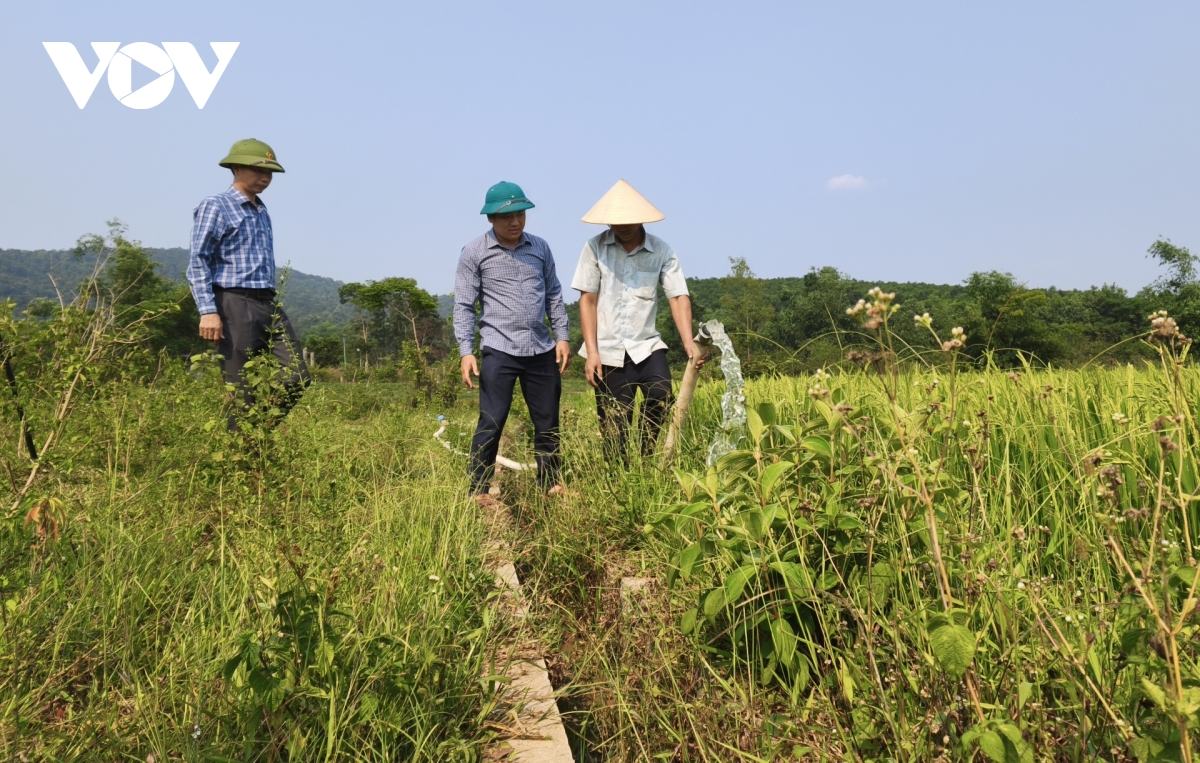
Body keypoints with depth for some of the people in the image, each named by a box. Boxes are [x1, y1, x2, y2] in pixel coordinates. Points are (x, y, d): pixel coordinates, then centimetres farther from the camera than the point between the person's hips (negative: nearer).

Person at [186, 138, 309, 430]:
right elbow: (198, 263, -9)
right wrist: (208, 311, -18)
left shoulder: (262, 211, 20)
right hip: (235, 304, -7)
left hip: (268, 304, 7)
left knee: (297, 377, -1)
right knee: (241, 390, -4)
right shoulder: (215, 207, -2)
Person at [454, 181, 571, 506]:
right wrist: (466, 351, -10)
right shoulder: (474, 253, -1)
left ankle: (550, 483, 26)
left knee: (548, 421, 11)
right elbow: (463, 305, -3)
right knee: (491, 423, -3)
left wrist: (562, 336, 7)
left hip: (542, 349, 4)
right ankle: (479, 490, 10)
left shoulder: (540, 248, 9)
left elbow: (554, 295, 15)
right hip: (499, 351, -4)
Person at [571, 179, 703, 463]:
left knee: (660, 397, -23)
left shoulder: (662, 251, -2)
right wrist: (591, 352, -9)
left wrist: (689, 343, -23)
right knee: (614, 431, 3)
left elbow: (678, 297, -7)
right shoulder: (595, 247, -3)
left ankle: (647, 459, 1)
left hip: (647, 346, 0)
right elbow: (587, 300, -3)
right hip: (608, 352, 0)